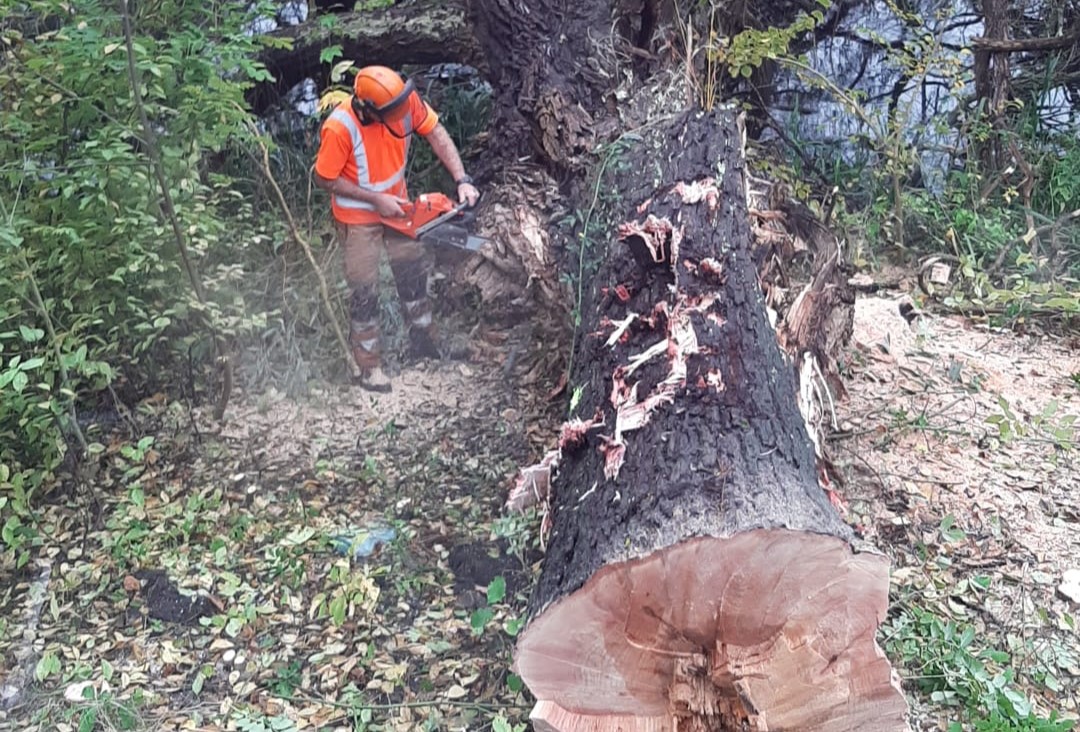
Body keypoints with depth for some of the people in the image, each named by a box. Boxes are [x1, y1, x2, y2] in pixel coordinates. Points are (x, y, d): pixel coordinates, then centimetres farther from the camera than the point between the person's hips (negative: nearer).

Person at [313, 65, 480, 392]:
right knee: (365, 291, 4)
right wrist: (375, 200, -21)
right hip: (358, 217, -5)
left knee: (414, 272, 17)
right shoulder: (340, 128, -34)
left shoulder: (405, 99, -22)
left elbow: (435, 133, -11)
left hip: (397, 203, 5)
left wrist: (462, 179, -21)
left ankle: (423, 342, 38)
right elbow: (325, 180, -21)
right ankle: (369, 366, 20)